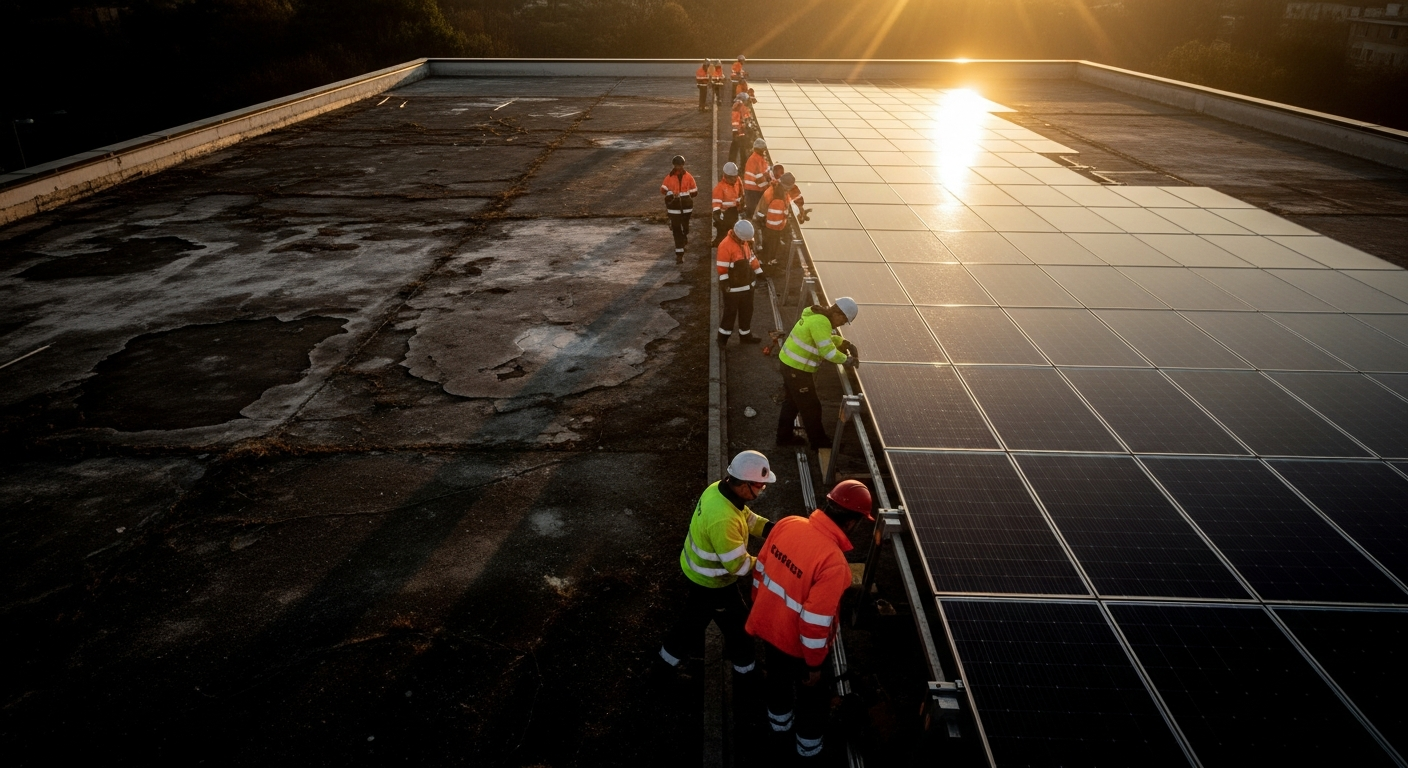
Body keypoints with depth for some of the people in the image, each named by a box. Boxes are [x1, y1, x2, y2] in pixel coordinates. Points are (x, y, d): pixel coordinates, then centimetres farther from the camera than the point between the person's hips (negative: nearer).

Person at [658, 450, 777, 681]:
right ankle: (743, 665, 40)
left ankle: (671, 652, 52)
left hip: (696, 571, 8)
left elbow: (748, 518, 3)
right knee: (737, 622, 16)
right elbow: (738, 565, -32)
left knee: (696, 615, 31)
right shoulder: (723, 519, -42)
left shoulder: (719, 489, -12)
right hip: (711, 582, -8)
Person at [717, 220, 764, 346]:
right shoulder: (726, 246, -23)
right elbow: (722, 268, -22)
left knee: (747, 311, 16)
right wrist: (725, 284, -22)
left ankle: (745, 335, 30)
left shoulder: (745, 241, 4)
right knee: (730, 311, 4)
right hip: (733, 287, -8)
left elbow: (751, 258, 16)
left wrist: (759, 273, 16)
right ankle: (723, 337, 19)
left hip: (747, 284, 8)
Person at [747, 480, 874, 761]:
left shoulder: (787, 524, -16)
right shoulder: (833, 561, -35)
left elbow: (761, 568, -1)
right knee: (811, 691, 25)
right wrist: (814, 664, -13)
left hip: (768, 623, 6)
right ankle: (808, 746, 47)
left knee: (776, 674, 33)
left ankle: (779, 720, 60)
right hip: (797, 640, -6)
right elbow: (815, 621, -29)